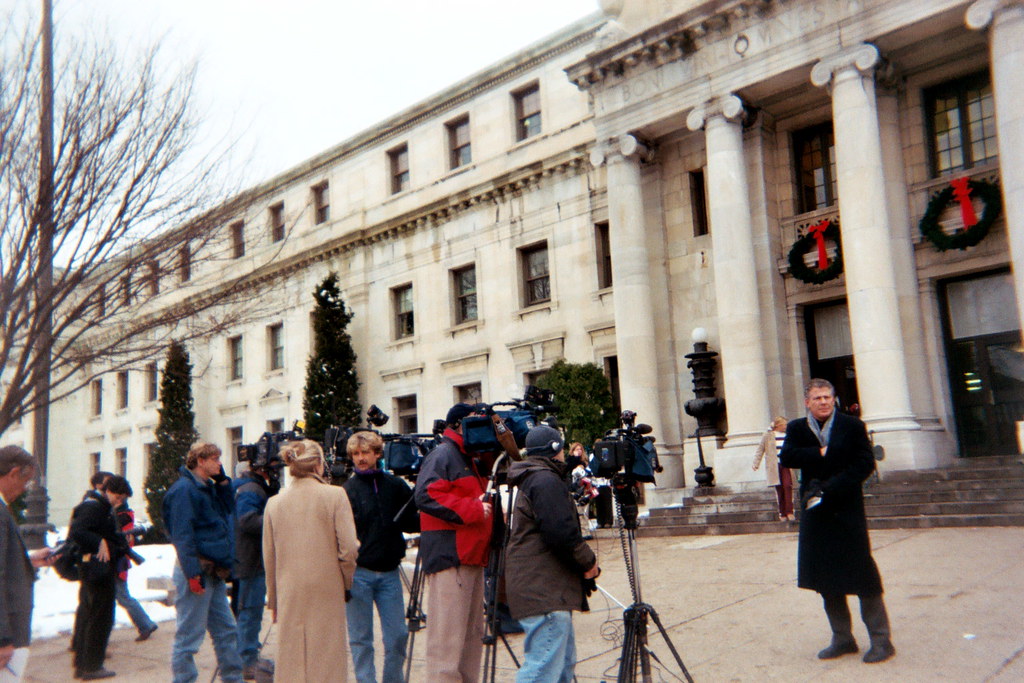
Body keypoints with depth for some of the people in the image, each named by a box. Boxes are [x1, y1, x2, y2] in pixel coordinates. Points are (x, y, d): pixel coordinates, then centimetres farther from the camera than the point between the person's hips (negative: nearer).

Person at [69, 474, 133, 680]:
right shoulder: (93, 507, -16)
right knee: (101, 617, -2)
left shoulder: (102, 507, 16)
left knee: (87, 615, 16)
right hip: (98, 571, -11)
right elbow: (76, 531, -29)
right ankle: (92, 666, 6)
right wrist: (100, 543, -32)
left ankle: (81, 665, 26)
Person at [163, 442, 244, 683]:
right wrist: (193, 573, -24)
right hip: (197, 572, -10)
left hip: (214, 573, 10)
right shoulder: (184, 489, -13)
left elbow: (229, 510, 23)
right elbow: (182, 534, -19)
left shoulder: (208, 487, 15)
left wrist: (223, 482, 10)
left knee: (227, 630, 16)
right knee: (189, 634, -1)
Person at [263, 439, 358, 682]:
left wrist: (273, 600, 20)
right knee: (327, 660, 5)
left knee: (290, 660, 10)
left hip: (289, 595, 3)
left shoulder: (274, 502, 4)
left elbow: (269, 557, 9)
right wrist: (347, 583, 7)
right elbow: (348, 548, -10)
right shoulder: (335, 495, -7)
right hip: (327, 591, -3)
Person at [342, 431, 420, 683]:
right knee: (361, 638, 5)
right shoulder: (348, 489, -2)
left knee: (398, 635, 7)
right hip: (358, 573, -2)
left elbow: (411, 523, 10)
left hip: (389, 572, 2)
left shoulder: (396, 486, 5)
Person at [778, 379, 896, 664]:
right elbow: (787, 457, -9)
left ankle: (881, 640, 10)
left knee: (862, 574, -1)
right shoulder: (797, 429, 6)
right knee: (826, 578, 9)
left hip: (848, 511, -3)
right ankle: (842, 638, 21)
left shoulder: (852, 426, -2)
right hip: (815, 512, 4)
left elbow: (865, 465, -9)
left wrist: (829, 489, -16)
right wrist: (821, 453, -15)